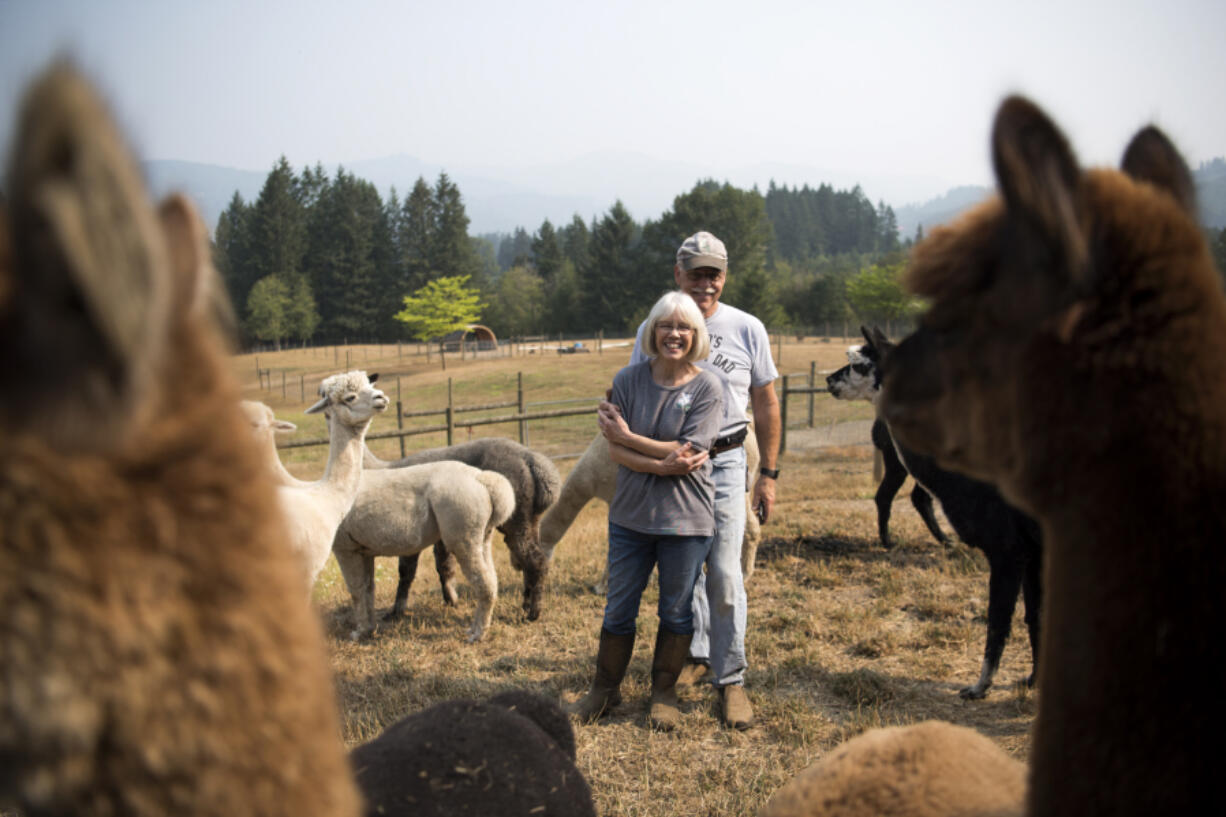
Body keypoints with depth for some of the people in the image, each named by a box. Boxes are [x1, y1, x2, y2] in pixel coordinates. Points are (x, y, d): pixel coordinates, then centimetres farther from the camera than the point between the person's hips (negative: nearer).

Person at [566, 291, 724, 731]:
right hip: (631, 514, 2)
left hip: (686, 518, -2)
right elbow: (615, 452, -6)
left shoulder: (707, 387, -8)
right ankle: (605, 689, 30)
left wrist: (627, 436, -14)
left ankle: (664, 694, 29)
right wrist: (660, 464, -22)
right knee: (618, 609, 12)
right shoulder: (629, 379, -2)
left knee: (676, 611, 12)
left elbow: (687, 453, -16)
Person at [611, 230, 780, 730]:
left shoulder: (747, 330, 0)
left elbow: (765, 404, 7)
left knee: (724, 573, -7)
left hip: (724, 464, -2)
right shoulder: (653, 331, 1)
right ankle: (695, 655, 31)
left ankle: (731, 679, 4)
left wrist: (768, 474, 5)